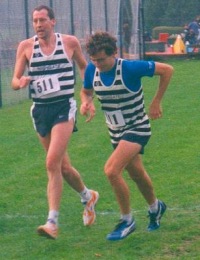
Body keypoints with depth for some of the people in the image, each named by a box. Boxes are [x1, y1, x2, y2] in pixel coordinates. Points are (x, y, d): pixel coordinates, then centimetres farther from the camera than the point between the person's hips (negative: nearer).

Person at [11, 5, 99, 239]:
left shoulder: (69, 42, -2)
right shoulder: (26, 46, 0)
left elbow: (84, 67, 15)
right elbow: (14, 81, -1)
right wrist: (21, 81, -25)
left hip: (64, 108, -3)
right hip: (40, 110, 3)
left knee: (52, 163, -19)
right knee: (63, 167, 13)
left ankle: (52, 222, -19)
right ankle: (87, 197, 41)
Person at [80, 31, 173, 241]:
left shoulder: (130, 68, -25)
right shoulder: (92, 69, -10)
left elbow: (167, 70, -16)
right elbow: (86, 91, 10)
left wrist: (156, 102, -12)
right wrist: (86, 103, -14)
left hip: (137, 128, -6)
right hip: (116, 131, 6)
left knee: (111, 170, -23)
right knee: (136, 174, 21)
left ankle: (127, 221, -6)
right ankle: (155, 207, 50)